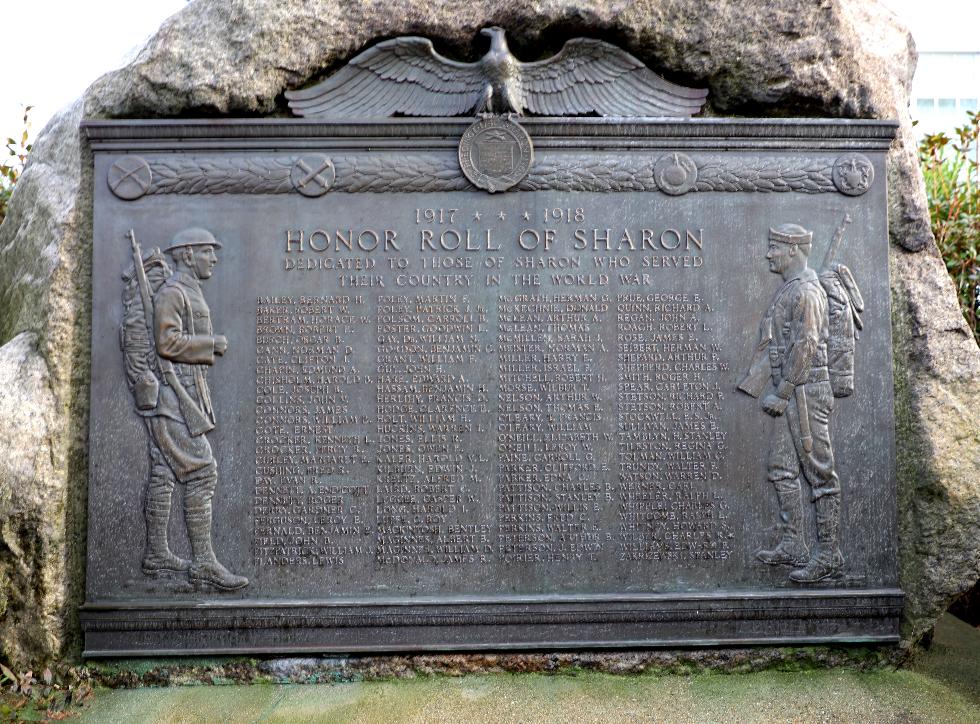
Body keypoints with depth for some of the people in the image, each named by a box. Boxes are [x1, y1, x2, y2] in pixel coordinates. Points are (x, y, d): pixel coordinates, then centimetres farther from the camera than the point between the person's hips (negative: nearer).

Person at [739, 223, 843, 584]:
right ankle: (793, 546, 22)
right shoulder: (787, 290, 17)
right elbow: (772, 344, 21)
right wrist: (750, 385, 20)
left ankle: (829, 556, 1)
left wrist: (780, 392, -17)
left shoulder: (806, 291, -14)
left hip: (805, 392, -10)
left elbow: (805, 348, -20)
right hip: (789, 395, 10)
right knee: (782, 468, 14)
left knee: (819, 473, -5)